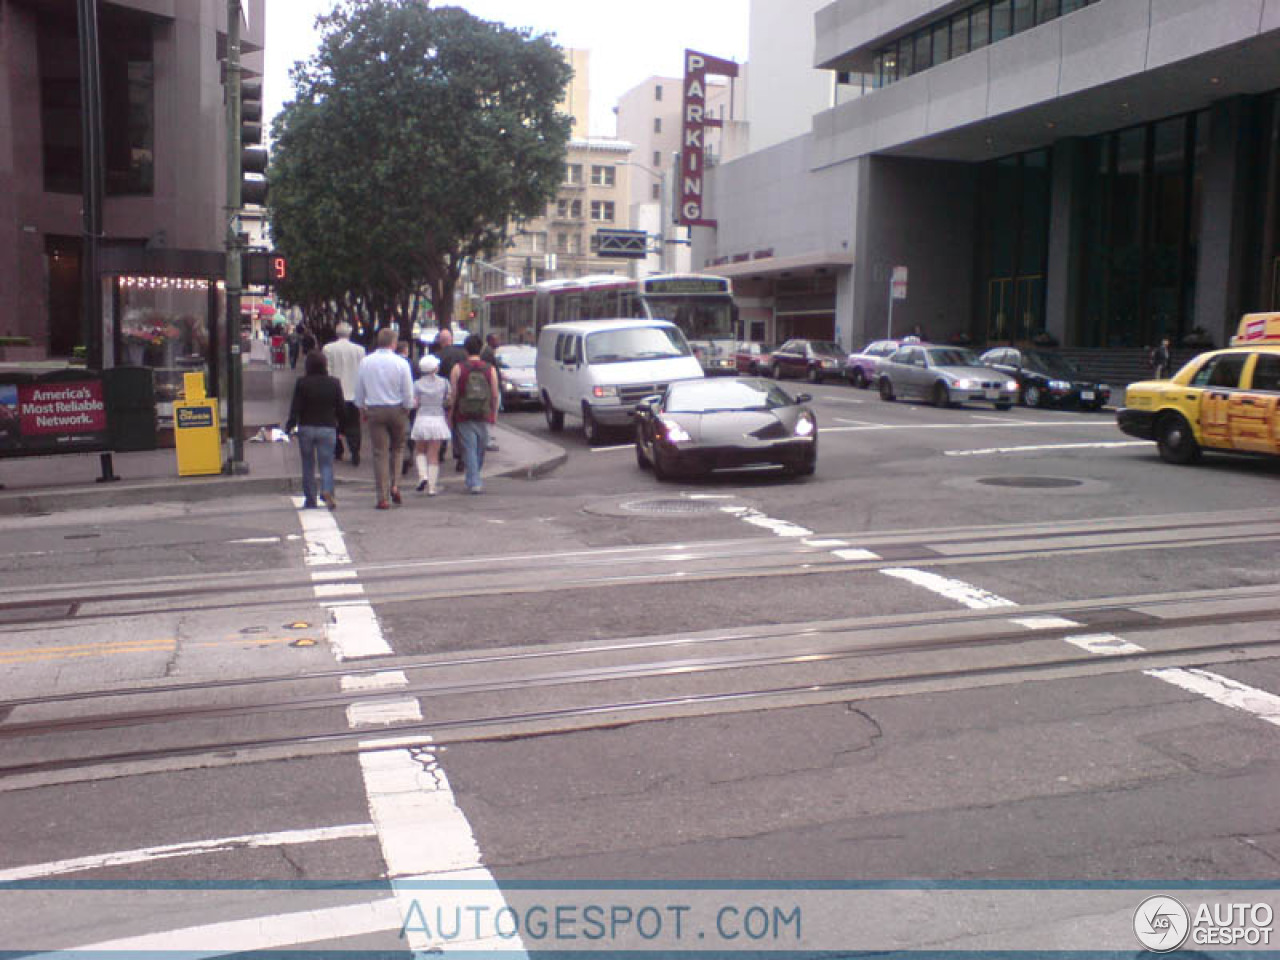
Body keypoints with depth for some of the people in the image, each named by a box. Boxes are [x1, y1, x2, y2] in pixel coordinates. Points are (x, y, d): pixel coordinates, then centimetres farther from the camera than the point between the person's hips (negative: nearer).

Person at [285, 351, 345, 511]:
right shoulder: (334, 383, -1)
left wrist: (289, 426, 2)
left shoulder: (302, 383, -6)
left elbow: (295, 408, -7)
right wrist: (339, 426, 14)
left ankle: (310, 500, 14)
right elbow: (342, 408, 2)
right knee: (326, 463, 4)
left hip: (306, 428, -1)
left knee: (308, 465, 10)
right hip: (327, 428, 1)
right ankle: (327, 491, -22)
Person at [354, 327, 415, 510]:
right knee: (398, 448, 19)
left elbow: (359, 390, 7)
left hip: (374, 411, 1)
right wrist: (407, 409, 10)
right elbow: (408, 393, -6)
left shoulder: (365, 362, 0)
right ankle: (394, 485, 5)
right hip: (397, 410, -1)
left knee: (380, 453, 2)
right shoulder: (400, 363, -8)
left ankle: (383, 498, 0)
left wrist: (362, 409, 20)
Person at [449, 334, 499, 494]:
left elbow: (453, 394, -4)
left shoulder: (458, 369, -4)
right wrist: (494, 414, 10)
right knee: (480, 449, 15)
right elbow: (495, 395, 0)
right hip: (483, 416, 2)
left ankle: (474, 482, -8)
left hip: (463, 416, -2)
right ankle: (474, 480, 28)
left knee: (469, 449, 0)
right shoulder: (490, 369, 0)